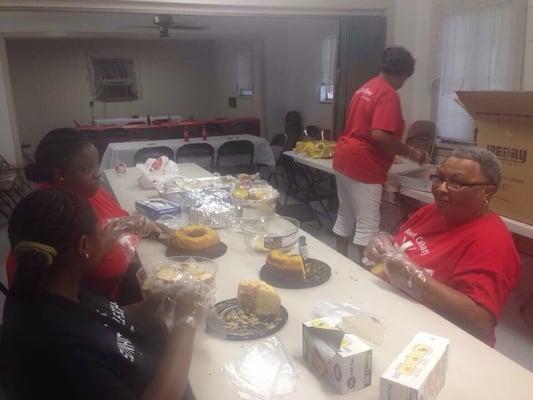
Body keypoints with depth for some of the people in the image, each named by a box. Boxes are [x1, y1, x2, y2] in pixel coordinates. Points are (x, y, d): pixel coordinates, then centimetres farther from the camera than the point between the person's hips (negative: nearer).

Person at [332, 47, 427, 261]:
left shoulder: (365, 88, 15)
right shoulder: (388, 95, -13)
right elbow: (379, 135, -25)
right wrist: (410, 152, -12)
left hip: (344, 158, 10)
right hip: (363, 164, -10)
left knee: (345, 217, 16)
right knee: (367, 225, -2)